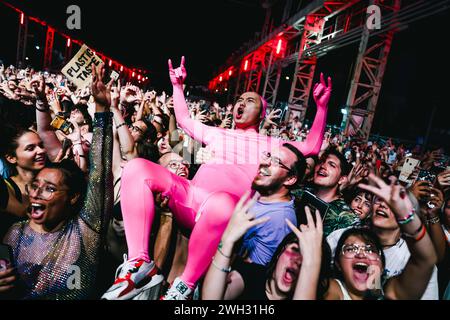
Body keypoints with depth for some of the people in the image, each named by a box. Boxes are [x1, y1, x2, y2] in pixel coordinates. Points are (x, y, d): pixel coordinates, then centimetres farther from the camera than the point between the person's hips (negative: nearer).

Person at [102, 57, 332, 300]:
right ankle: (138, 262, -19)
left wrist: (322, 107, 13)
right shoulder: (218, 134, 33)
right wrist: (178, 85, 38)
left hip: (224, 206, -4)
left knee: (221, 204, -44)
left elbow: (311, 147, 19)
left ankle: (185, 284, -20)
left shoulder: (269, 144, 25)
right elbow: (184, 120, 40)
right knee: (137, 168, -18)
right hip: (190, 199, 4)